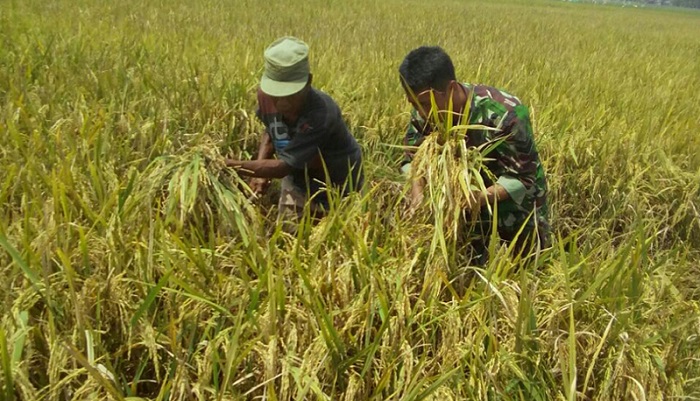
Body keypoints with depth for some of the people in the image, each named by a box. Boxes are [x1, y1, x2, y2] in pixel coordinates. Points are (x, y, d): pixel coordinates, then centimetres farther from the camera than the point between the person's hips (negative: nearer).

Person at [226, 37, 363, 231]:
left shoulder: (320, 114, -40)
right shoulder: (266, 95, -20)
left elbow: (283, 166, -38)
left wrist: (230, 165, -39)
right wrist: (260, 170, -13)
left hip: (336, 189, -4)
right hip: (298, 182, 5)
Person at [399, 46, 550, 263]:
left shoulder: (504, 114, -35)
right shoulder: (424, 113, -20)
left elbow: (523, 178, -30)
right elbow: (413, 158, -8)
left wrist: (483, 196, -45)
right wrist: (417, 189, -29)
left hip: (517, 202, -3)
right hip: (467, 202, 4)